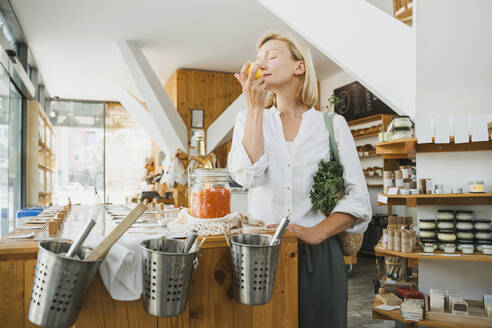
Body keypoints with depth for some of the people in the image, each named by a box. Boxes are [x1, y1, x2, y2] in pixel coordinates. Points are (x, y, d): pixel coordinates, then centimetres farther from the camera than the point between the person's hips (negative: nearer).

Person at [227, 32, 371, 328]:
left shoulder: (332, 124, 4)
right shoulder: (249, 119, 8)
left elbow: (358, 199, -1)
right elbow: (248, 175, -11)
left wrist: (317, 232, -15)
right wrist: (255, 107, -12)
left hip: (318, 256, 0)